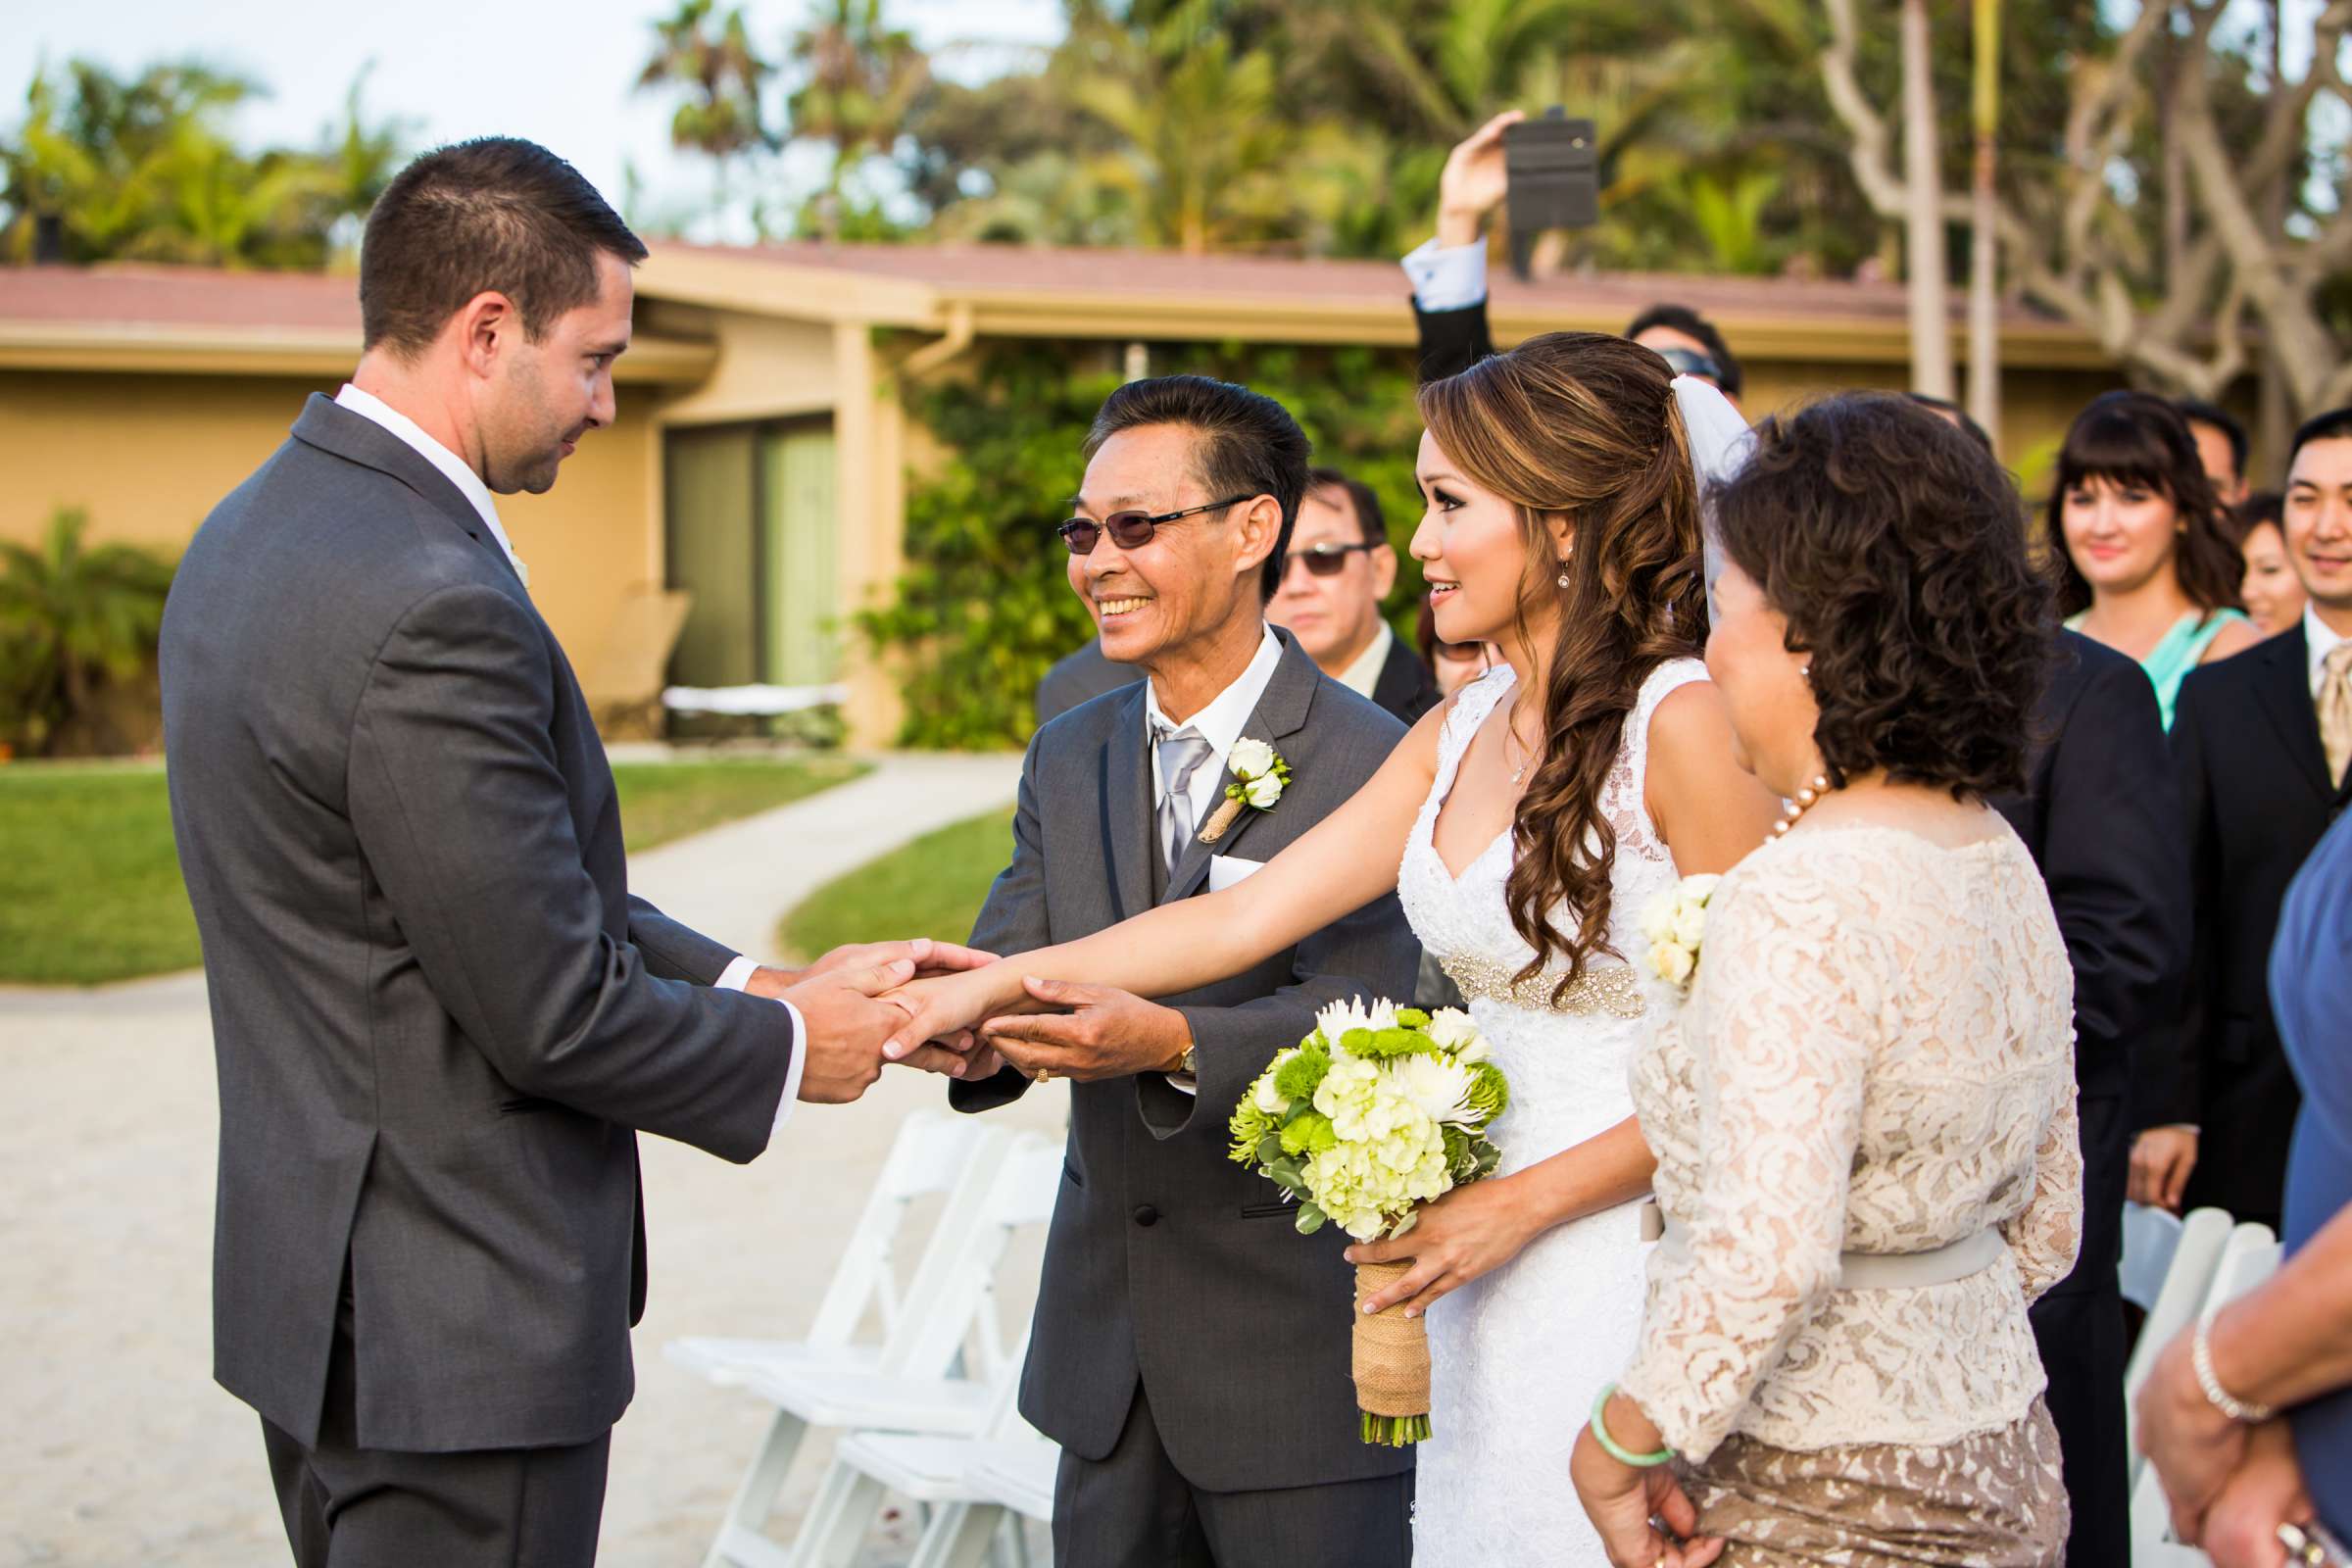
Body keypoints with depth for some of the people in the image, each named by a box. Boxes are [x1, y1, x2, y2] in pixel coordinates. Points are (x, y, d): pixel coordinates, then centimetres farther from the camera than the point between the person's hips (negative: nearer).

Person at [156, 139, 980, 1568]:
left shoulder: (267, 526, 8)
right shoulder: (430, 605, -24)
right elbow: (553, 1013, -20)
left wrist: (756, 983, 7)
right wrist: (787, 1050, -4)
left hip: (322, 1288, 10)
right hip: (453, 1335, -10)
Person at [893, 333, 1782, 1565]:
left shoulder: (1687, 724, -15)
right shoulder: (1458, 737, 9)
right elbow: (1244, 918, 8)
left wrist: (1524, 1202, -14)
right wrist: (995, 982, 3)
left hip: (1633, 1269, -7)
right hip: (1492, 1284, 7)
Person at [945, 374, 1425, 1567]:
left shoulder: (1371, 765, -12)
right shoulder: (1068, 757, 9)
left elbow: (1359, 1019, -22)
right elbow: (1013, 968, 0)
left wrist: (1173, 1044, -37)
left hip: (1300, 1344, -6)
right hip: (1105, 1340, 6)